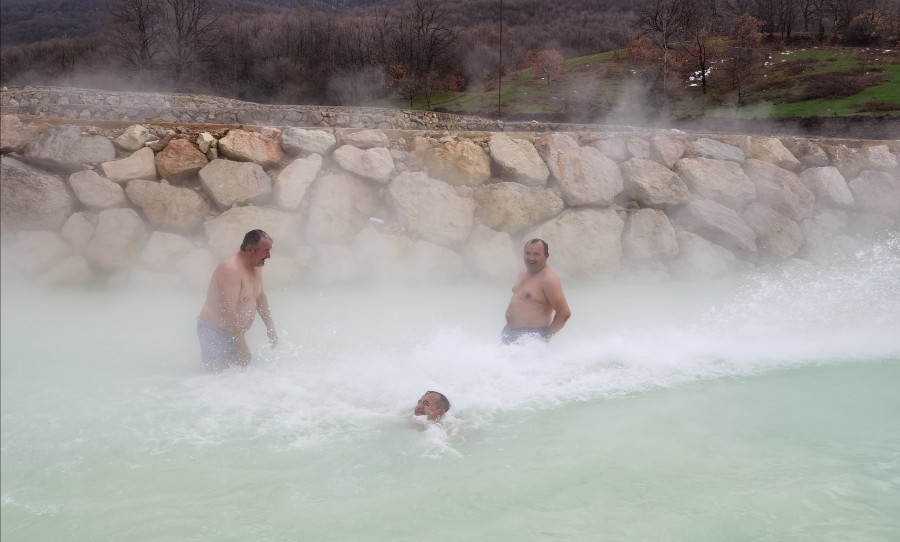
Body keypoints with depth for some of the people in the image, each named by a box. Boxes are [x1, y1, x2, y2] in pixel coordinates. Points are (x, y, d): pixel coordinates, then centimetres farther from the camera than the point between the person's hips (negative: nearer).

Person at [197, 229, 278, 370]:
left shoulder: (255, 266, 5)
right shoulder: (231, 270, -24)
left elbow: (260, 297, 20)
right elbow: (228, 312, -29)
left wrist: (270, 327, 20)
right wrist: (241, 346, -27)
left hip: (235, 332, 9)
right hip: (214, 333, -9)